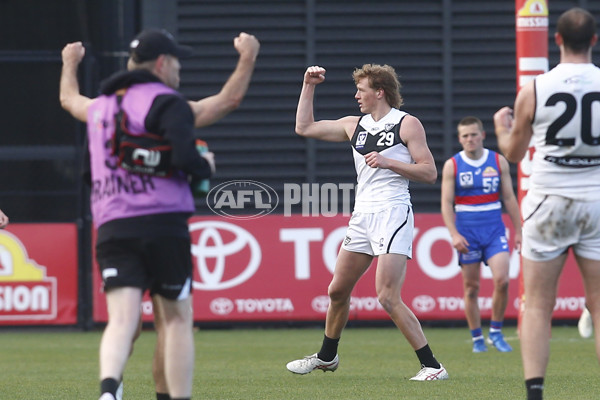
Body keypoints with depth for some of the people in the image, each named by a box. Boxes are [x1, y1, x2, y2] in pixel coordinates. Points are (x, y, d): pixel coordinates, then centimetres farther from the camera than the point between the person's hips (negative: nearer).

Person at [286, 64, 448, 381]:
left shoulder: (407, 124, -3)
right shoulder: (354, 125, 15)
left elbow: (429, 172, -8)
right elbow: (304, 127, 22)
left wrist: (388, 162, -16)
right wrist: (308, 86, 16)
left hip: (393, 214, -7)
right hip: (362, 217, 7)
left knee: (387, 297, -17)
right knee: (338, 291, 13)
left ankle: (431, 366, -13)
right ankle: (327, 357, 33)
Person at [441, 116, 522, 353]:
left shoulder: (499, 162, 4)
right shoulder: (452, 165, 0)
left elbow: (509, 198, 9)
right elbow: (446, 203, -3)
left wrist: (518, 230, 7)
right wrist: (454, 234, -14)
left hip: (494, 229, 1)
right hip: (467, 232, -1)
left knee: (502, 280, -14)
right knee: (471, 287, 2)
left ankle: (496, 332, 2)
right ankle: (477, 339, 12)